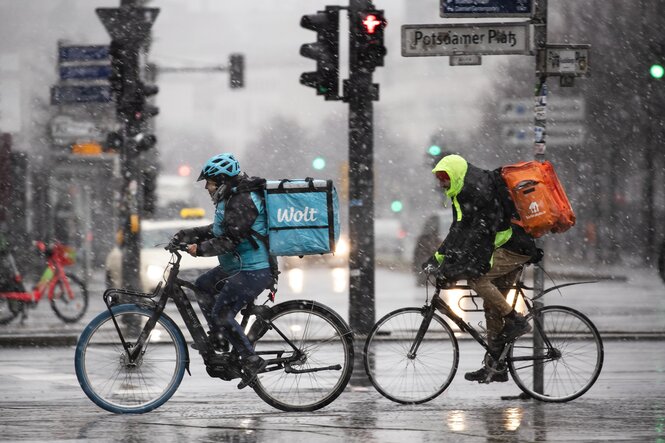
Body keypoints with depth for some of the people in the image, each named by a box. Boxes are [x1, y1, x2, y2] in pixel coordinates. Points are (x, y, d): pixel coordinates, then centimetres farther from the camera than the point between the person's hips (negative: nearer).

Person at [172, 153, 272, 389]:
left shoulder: (242, 202, -20)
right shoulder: (231, 198, 14)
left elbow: (229, 241, -25)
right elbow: (218, 231, 21)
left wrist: (200, 249, -20)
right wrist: (185, 235, 16)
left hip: (253, 271, -11)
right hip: (238, 266, 11)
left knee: (221, 314, -13)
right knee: (202, 285, 21)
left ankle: (252, 361, -9)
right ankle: (218, 340, 22)